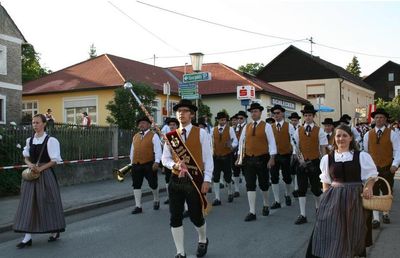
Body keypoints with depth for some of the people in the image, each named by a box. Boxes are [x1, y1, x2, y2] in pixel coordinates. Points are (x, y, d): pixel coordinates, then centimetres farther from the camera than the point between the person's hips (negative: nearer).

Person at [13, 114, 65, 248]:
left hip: (45, 174, -5)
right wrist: (30, 165, -7)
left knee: (47, 203, 3)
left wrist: (40, 168, -18)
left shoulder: (50, 140, -8)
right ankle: (28, 237, 6)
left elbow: (54, 161, -8)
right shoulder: (29, 140, 7)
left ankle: (55, 231, 23)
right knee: (29, 203, 2)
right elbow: (26, 157, 14)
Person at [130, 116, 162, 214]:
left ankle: (156, 200, 32)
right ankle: (138, 206, 10)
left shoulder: (153, 136, -4)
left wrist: (157, 162, -21)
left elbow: (158, 150, -11)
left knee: (153, 184, 6)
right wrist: (132, 162, 17)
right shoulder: (135, 137, 15)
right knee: (136, 185, 3)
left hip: (149, 164, -5)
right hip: (136, 165, 5)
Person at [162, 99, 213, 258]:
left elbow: (208, 158, -3)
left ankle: (203, 240, 36)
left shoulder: (201, 133, -1)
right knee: (175, 218, 3)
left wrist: (207, 180, -9)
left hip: (195, 180, -3)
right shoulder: (171, 136, 7)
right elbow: (165, 159, 9)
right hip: (176, 180, 3)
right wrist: (175, 165, -12)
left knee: (196, 216, 4)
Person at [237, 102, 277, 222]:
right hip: (249, 159, 3)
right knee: (250, 185, -2)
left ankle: (266, 205, 35)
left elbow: (272, 143, -7)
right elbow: (241, 142, 13)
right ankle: (252, 212, 0)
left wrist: (272, 158, -14)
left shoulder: (266, 126, -4)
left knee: (263, 184, 10)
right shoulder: (246, 127, 8)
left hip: (262, 158, -3)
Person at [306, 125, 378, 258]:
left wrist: (369, 188, -12)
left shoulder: (362, 156, 0)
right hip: (333, 199, 1)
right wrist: (327, 197, 2)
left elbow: (371, 176, 6)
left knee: (352, 233, 8)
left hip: (355, 199, -1)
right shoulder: (327, 158, 5)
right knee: (332, 233, -2)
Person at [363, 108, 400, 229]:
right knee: (374, 193, -3)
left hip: (388, 168, -1)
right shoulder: (368, 135, 4)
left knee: (387, 192, 13)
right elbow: (365, 151, 10)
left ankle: (386, 214, 33)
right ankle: (376, 219, 1)